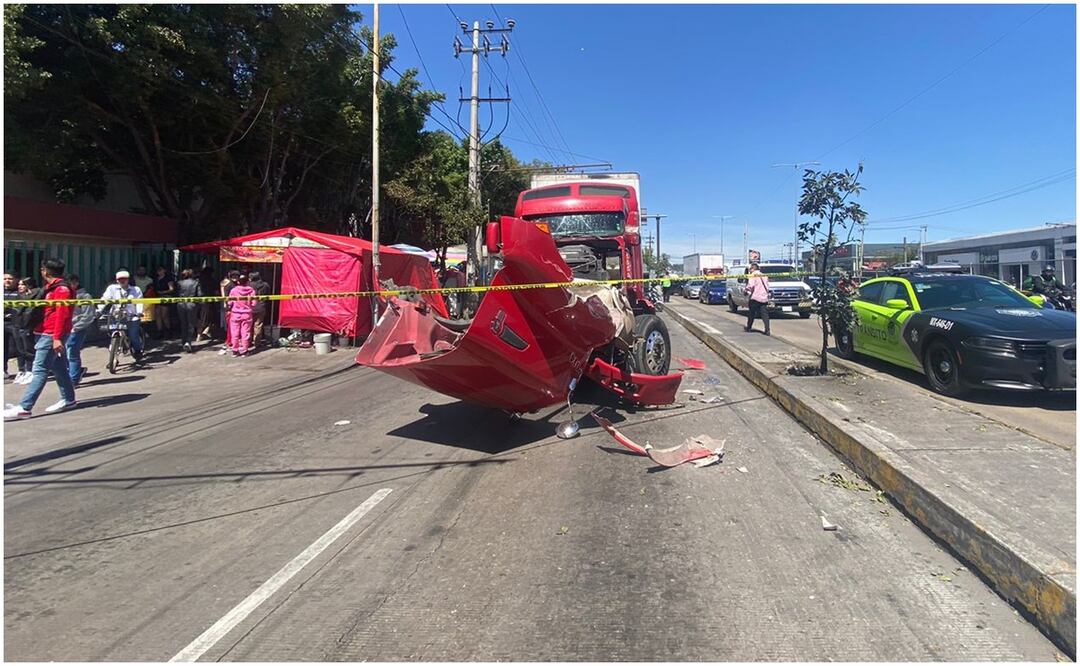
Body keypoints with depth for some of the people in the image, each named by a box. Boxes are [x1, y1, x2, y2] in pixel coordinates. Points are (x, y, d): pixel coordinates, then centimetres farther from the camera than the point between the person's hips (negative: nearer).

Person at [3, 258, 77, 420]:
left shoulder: (61, 289, -14)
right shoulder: (51, 288, 18)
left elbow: (62, 315, -21)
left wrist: (57, 338, -25)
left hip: (52, 336, -10)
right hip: (47, 334, 10)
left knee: (40, 370, -10)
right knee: (58, 367, 13)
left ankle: (24, 408, -11)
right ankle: (68, 400, 20)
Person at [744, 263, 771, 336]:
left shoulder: (753, 275, -4)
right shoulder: (764, 276, 18)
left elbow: (750, 285, -13)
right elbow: (767, 287, 18)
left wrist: (747, 291, 3)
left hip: (755, 297, -6)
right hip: (764, 298, 6)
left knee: (751, 313, 8)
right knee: (765, 315, 1)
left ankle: (749, 328, 17)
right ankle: (767, 330, -8)